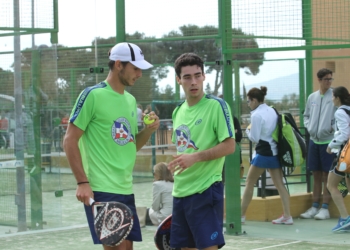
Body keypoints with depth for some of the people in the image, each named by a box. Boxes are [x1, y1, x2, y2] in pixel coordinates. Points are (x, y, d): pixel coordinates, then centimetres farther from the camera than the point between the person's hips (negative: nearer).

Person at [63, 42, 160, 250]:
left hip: (126, 190, 8)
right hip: (101, 190, -8)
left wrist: (148, 130, 2)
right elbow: (70, 141, -9)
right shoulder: (93, 95, -8)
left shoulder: (130, 100, 15)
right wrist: (82, 182, -16)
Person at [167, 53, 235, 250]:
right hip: (181, 191, 7)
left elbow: (229, 146, -15)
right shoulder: (178, 111, 12)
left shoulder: (216, 105, -9)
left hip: (206, 190, -7)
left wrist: (195, 157, -23)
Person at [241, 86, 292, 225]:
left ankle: (241, 215, 9)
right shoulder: (272, 111, 8)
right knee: (279, 183, 7)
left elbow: (254, 138, -15)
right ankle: (287, 216, 3)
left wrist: (248, 130, 4)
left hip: (263, 153, -7)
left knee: (249, 182, 5)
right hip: (275, 151, 7)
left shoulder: (256, 115, -15)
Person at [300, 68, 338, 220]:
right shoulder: (312, 97, 10)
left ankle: (325, 208, 3)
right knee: (316, 175, 10)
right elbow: (306, 115, 20)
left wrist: (332, 128, -15)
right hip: (314, 140, 5)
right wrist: (308, 126, 4)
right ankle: (315, 207, 16)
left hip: (328, 140, -5)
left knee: (326, 175, -1)